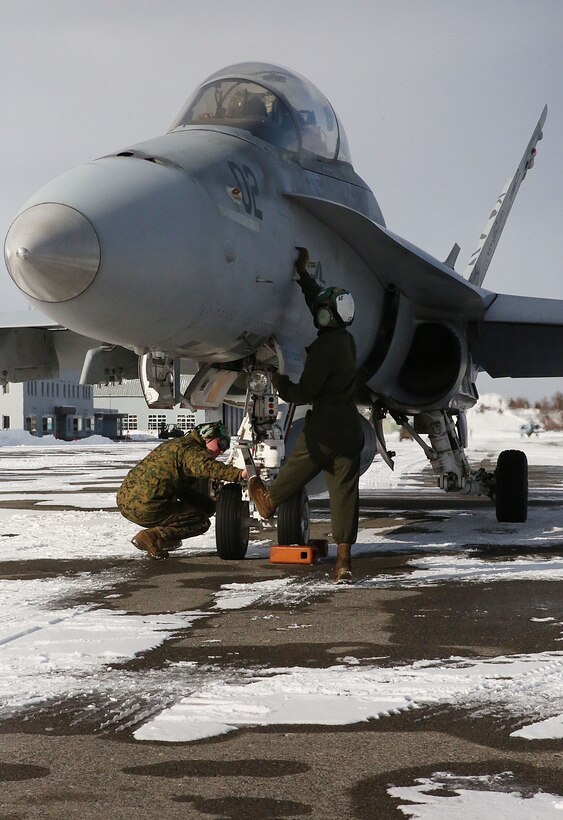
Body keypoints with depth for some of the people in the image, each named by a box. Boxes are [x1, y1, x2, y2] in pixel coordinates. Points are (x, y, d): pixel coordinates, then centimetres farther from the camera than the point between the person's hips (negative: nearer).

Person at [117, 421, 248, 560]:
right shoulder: (191, 450, -8)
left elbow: (185, 491, 29)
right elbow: (205, 467, -32)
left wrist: (210, 505, 18)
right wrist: (239, 474, -42)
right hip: (145, 507, -10)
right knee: (201, 521, -2)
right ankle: (151, 538, -12)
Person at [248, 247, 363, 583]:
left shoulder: (323, 350, -17)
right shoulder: (347, 341, 9)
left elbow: (304, 393, -15)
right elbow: (320, 300, 22)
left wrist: (280, 383, 3)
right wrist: (303, 273, 27)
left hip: (324, 430, -7)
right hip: (351, 431, 7)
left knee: (297, 468, 21)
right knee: (345, 493, 3)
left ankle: (269, 499, 50)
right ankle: (344, 561, 0)